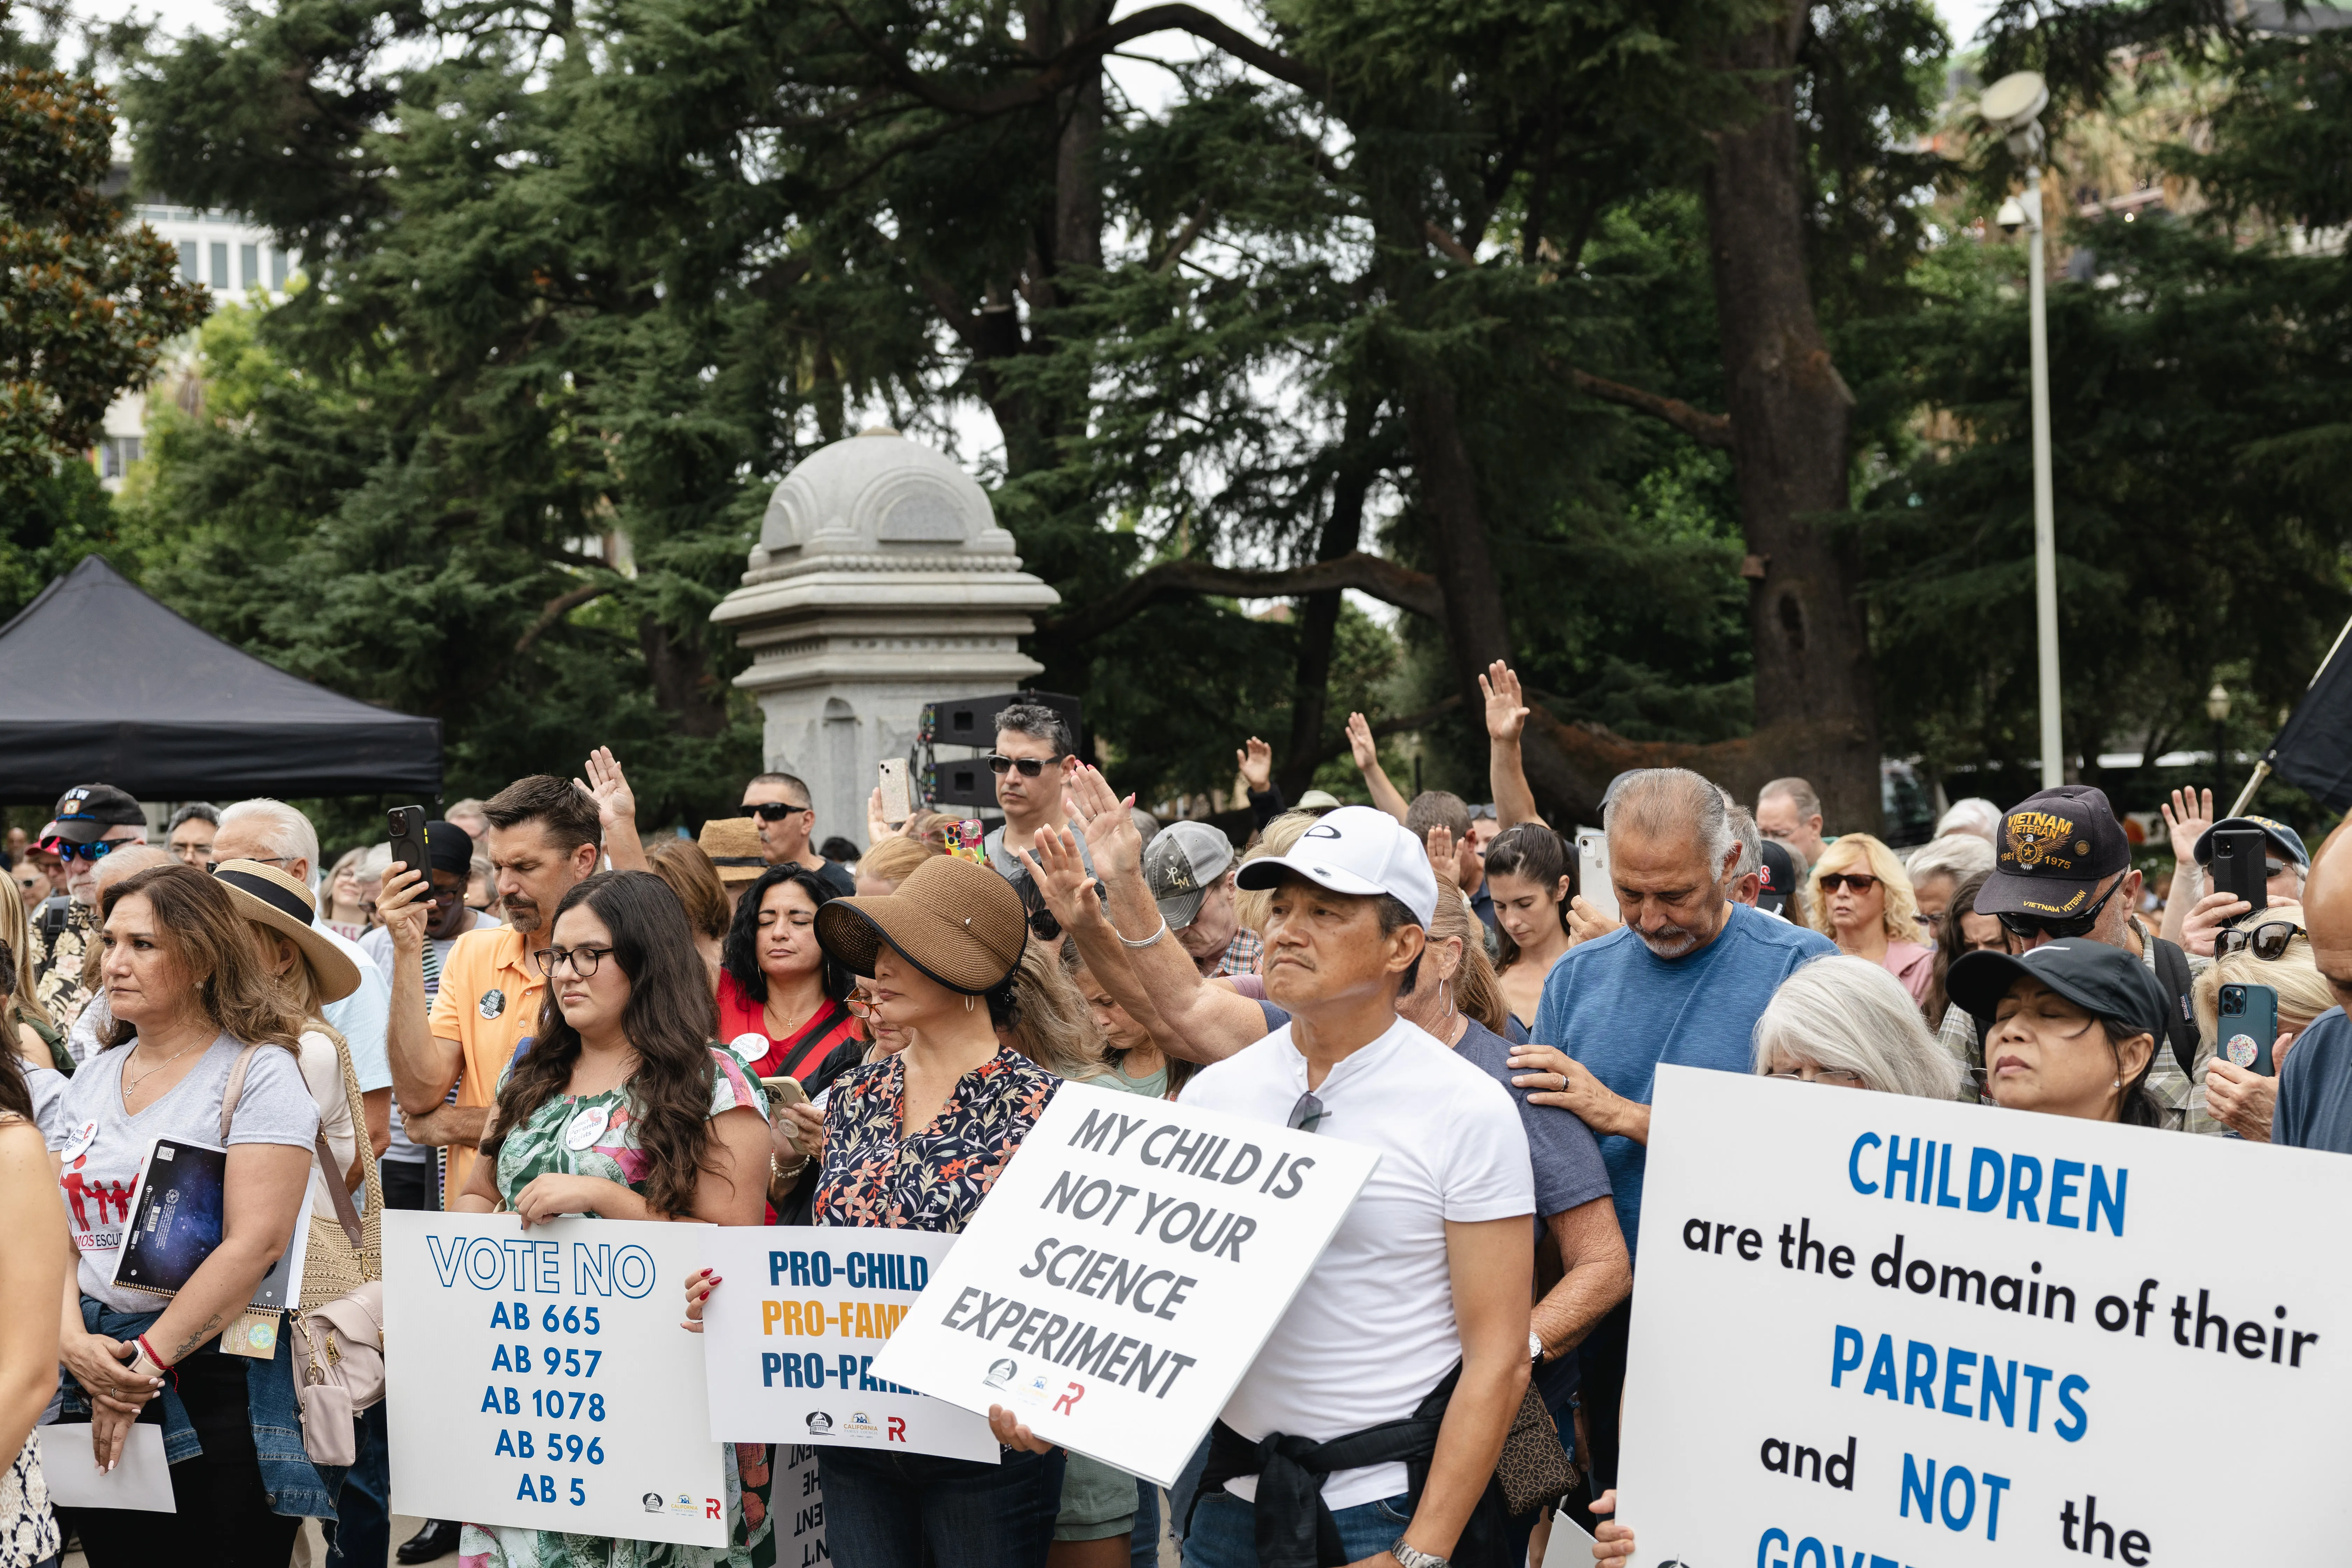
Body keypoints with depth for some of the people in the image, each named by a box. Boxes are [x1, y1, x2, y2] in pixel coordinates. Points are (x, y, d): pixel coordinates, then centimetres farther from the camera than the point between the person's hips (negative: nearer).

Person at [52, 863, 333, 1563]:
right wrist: (73, 1340, -12)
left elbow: (256, 1242, -16)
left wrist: (146, 1362, -16)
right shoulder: (92, 1077, 12)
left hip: (216, 1380, -5)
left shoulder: (260, 1072, -7)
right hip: (96, 1373, 5)